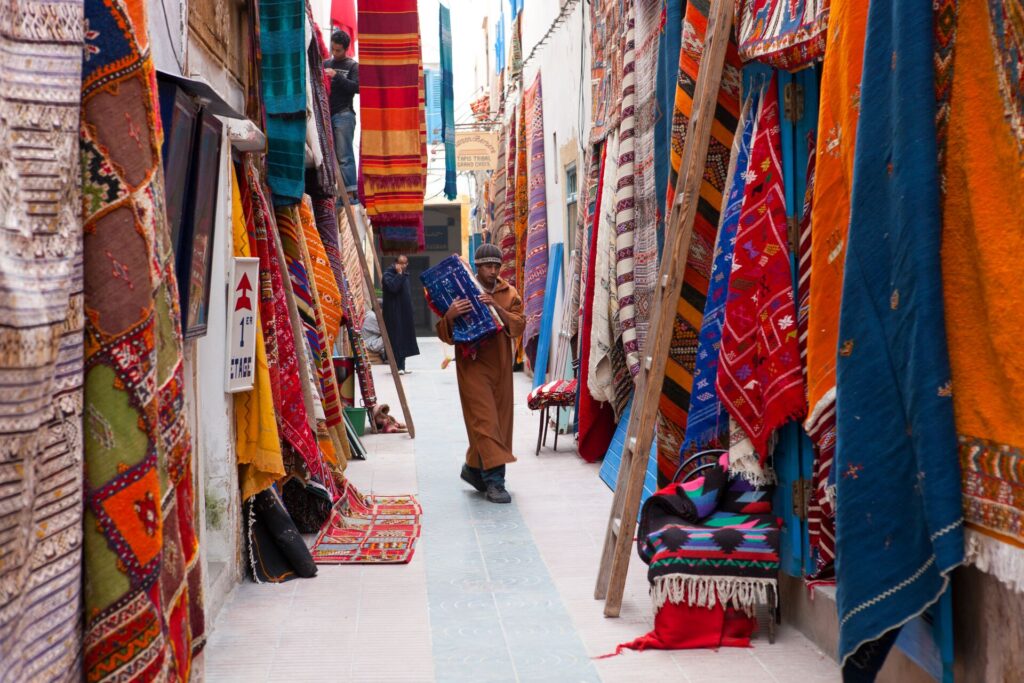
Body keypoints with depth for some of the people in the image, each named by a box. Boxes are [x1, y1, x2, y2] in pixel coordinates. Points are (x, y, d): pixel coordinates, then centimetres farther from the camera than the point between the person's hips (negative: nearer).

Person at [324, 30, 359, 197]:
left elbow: (357, 87, -10)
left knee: (344, 156, -9)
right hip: (326, 114, 5)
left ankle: (350, 191, -10)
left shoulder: (353, 66, 3)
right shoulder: (326, 64, 17)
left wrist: (336, 76, -18)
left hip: (344, 115, -5)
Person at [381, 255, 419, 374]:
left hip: (405, 311, 8)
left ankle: (402, 366, 13)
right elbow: (393, 287, -27)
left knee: (405, 337, 8)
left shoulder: (405, 274, 15)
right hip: (394, 312, -8)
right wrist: (399, 273, -20)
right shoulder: (388, 274, -9)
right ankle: (397, 366, -9)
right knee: (396, 337, -9)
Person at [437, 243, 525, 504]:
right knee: (485, 420, -12)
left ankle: (474, 468, 28)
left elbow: (518, 325, -5)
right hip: (473, 364, -5)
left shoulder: (509, 294, 9)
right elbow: (445, 335, -2)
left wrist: (497, 308, -21)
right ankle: (494, 481, -14)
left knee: (500, 421, 9)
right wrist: (450, 315, -24)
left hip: (501, 365, 5)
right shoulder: (461, 292, -1)